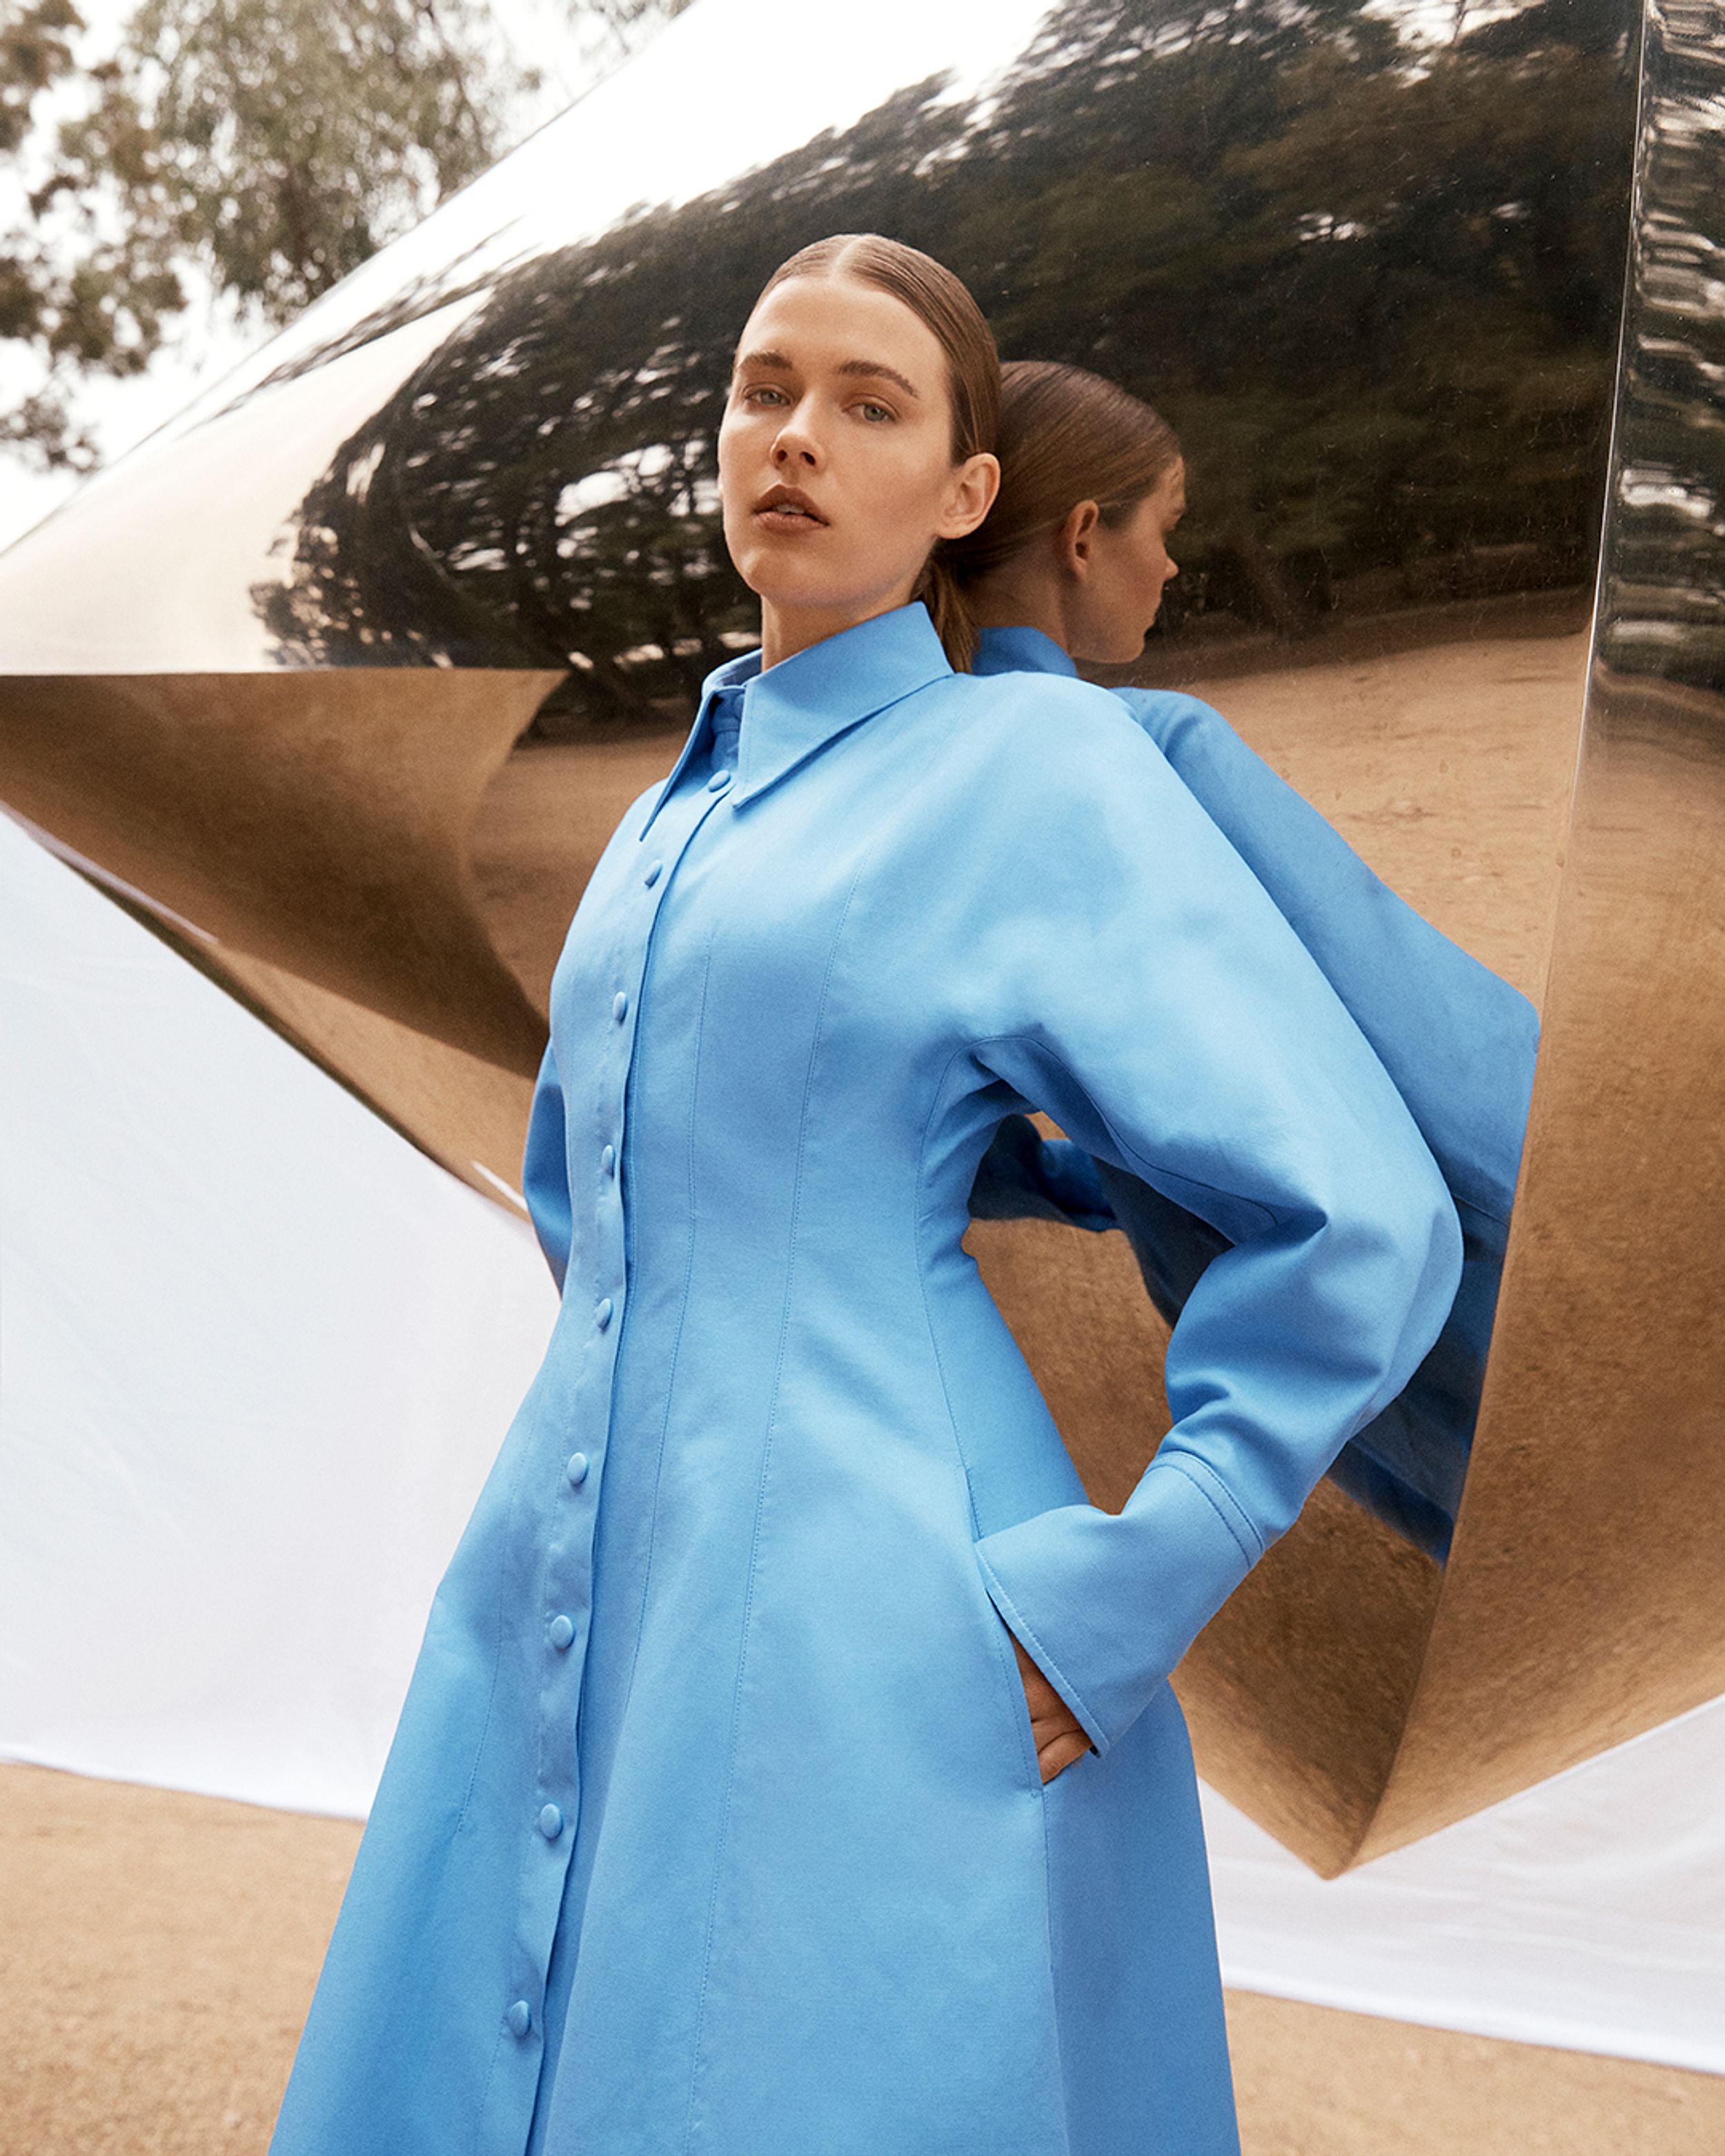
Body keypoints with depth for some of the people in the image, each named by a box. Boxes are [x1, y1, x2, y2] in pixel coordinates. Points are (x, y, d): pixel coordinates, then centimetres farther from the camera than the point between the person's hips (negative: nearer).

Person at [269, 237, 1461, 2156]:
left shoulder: (1038, 766, -7)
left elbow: (1364, 1225, -11)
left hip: (864, 1657, -7)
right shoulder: (676, 807, 14)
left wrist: (1107, 1602, -13)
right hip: (560, 1608, 7)